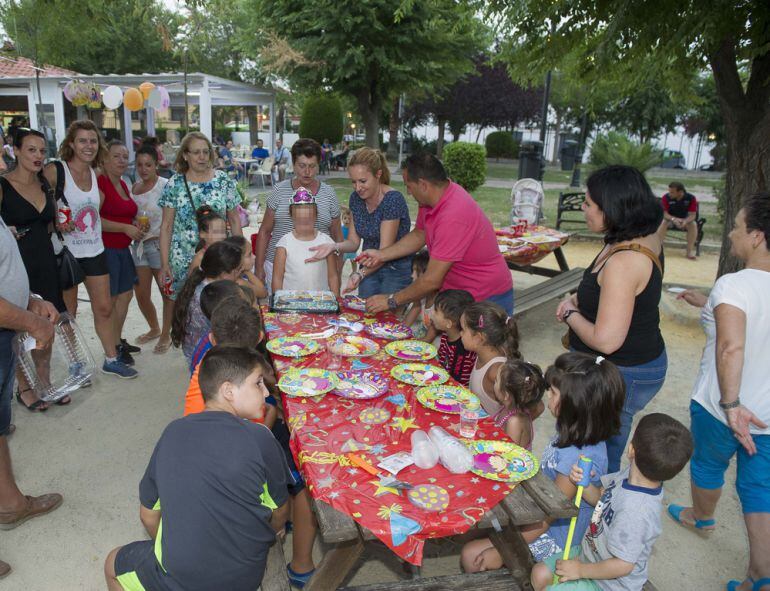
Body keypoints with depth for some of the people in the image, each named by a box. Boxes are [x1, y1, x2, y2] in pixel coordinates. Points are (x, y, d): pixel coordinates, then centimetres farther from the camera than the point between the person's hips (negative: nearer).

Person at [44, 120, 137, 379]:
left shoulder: (97, 174, 6)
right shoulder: (55, 171, -12)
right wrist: (56, 224, -27)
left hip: (94, 250, 5)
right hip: (66, 251, -5)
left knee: (104, 308, 10)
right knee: (67, 313, 7)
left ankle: (111, 360, 22)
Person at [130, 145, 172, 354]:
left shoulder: (165, 186, -9)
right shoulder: (135, 187, 10)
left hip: (159, 244, -6)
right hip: (139, 245, 6)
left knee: (167, 291, 3)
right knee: (141, 294, 11)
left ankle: (166, 335, 19)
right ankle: (154, 328, 34)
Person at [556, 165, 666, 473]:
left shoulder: (623, 262, -30)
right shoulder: (647, 238, 1)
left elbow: (606, 340, -31)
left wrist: (570, 315, -12)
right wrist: (579, 299, 4)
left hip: (621, 375, -10)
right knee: (610, 452, 26)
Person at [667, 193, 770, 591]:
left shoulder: (733, 284, -24)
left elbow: (731, 347, -37)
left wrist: (730, 404, -35)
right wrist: (710, 304, 21)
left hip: (722, 408, -5)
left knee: (708, 465, 23)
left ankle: (701, 517, 50)